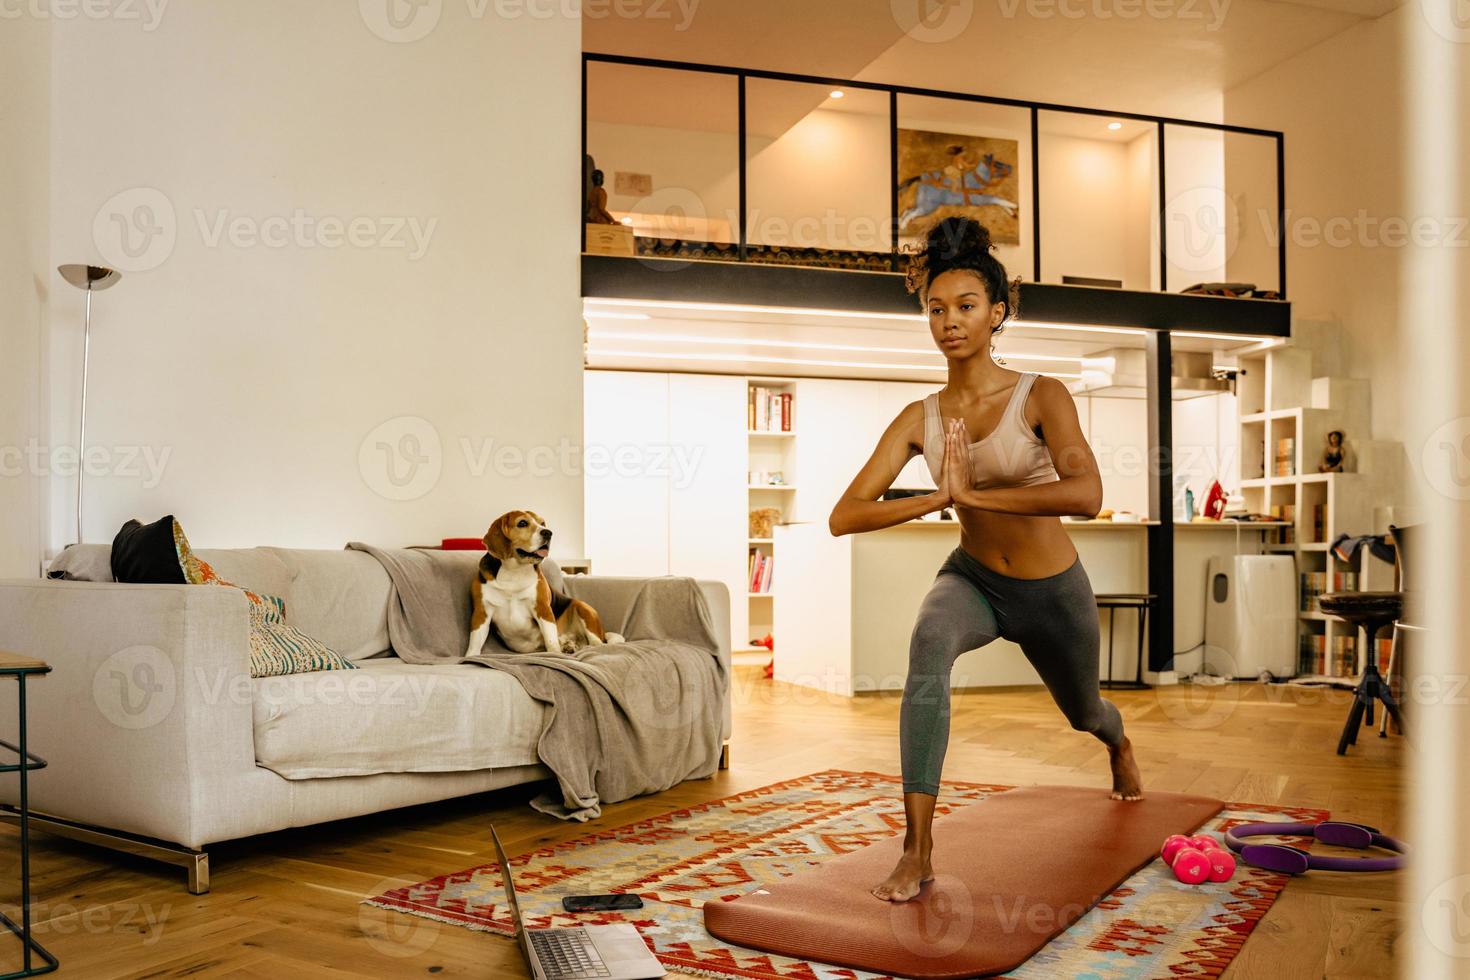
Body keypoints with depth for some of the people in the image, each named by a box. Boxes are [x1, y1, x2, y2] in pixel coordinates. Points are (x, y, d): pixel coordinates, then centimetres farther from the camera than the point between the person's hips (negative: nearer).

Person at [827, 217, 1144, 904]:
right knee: (929, 645, -35)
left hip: (1054, 591, 0)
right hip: (973, 579, 1)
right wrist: (937, 498, -31)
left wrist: (971, 493, -36)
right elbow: (843, 517, -17)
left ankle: (1119, 745, 67)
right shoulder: (920, 419, -10)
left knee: (1081, 708, 25)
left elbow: (1085, 494, -36)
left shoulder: (1041, 397, -18)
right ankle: (917, 850, -31)